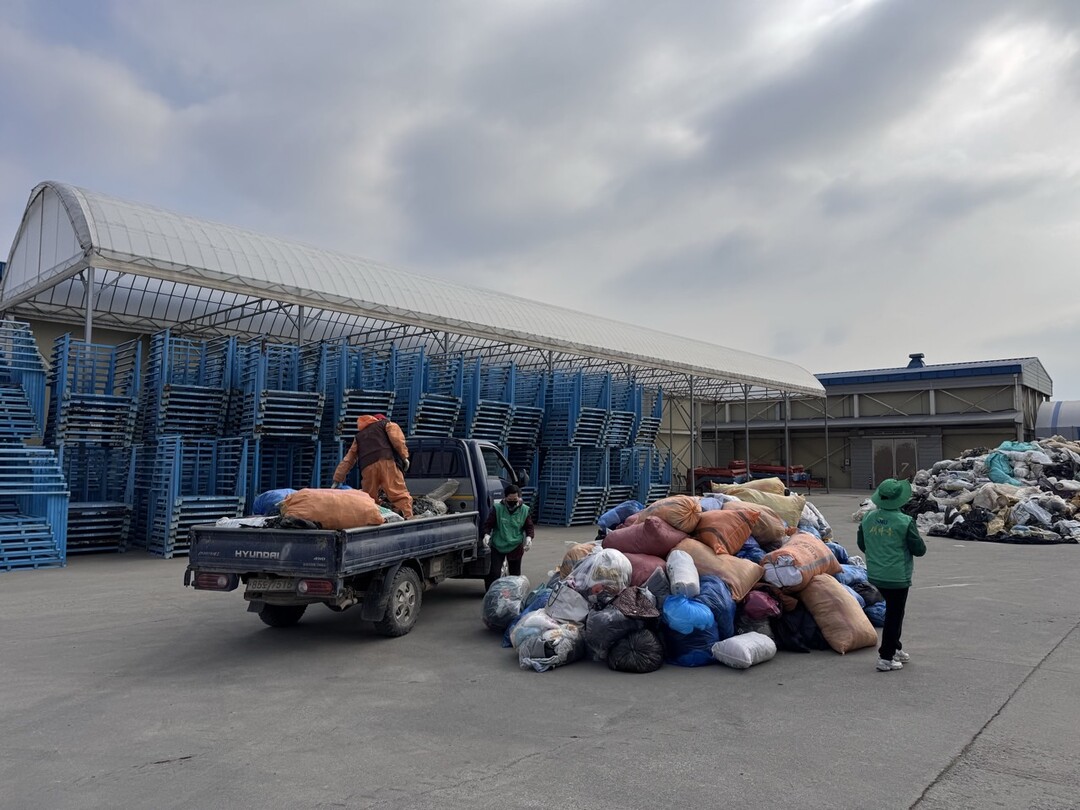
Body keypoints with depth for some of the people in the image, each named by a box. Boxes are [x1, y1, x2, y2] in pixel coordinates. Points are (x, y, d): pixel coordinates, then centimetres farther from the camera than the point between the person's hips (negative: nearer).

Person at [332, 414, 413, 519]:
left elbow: (348, 459, 33)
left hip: (367, 467, 4)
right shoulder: (385, 423, 28)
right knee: (400, 493, -13)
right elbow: (396, 437, 5)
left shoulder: (359, 436, 38)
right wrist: (404, 456, 5)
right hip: (386, 461, -4)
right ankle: (407, 518, -31)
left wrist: (338, 479, 33)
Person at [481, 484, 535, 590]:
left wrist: (529, 537, -15)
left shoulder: (524, 510, -3)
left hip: (516, 547, 2)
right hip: (498, 546, -2)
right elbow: (488, 524, -3)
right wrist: (487, 535, -22)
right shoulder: (498, 508, -8)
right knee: (494, 573, -6)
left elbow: (529, 527, 5)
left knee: (515, 573, 13)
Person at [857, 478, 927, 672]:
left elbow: (862, 545, 9)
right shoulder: (904, 522, -18)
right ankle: (886, 658, 8)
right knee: (894, 615, 5)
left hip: (875, 575, 6)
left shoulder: (868, 518, -2)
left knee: (893, 611, 23)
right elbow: (919, 549, -12)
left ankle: (895, 648, 33)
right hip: (897, 577, -6)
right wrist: (918, 539, 8)